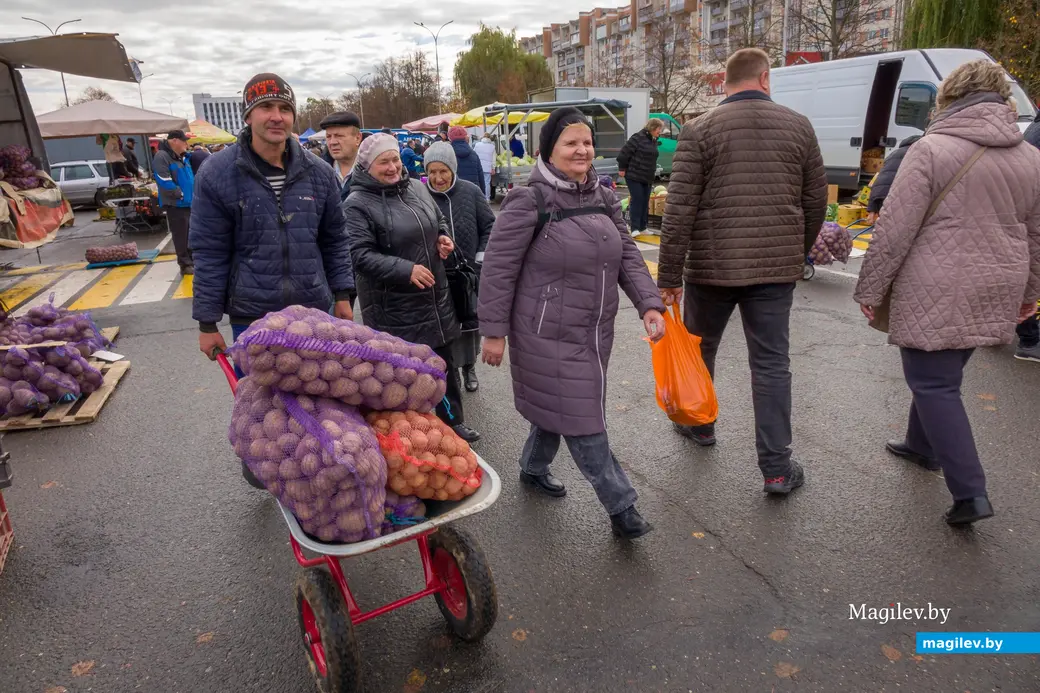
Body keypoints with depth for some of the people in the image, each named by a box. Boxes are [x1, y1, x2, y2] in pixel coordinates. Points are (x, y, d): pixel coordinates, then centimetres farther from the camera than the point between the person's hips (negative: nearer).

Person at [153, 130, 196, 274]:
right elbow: (164, 181, -20)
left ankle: (193, 260, 24)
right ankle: (186, 264, 3)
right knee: (181, 236, -2)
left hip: (190, 202, 8)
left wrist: (194, 193, 10)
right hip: (176, 204, -8)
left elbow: (191, 177, 25)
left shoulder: (182, 157, 14)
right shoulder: (162, 157, -13)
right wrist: (181, 194, -17)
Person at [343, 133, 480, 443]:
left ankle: (453, 421, 36)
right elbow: (360, 255, -21)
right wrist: (406, 270, -27)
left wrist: (443, 237, 0)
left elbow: (439, 221, 23)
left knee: (445, 364, 18)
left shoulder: (417, 188, 8)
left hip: (435, 297, 7)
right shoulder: (357, 205, -14)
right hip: (393, 309, -7)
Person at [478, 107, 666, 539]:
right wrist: (494, 331, -12)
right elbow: (498, 268, -13)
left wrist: (649, 304, -6)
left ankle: (533, 468, 45)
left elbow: (627, 255, 8)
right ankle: (621, 506, 10)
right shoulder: (529, 202, -14)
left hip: (594, 333, 8)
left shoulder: (602, 199, 8)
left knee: (560, 409, 20)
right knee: (583, 421, -2)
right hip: (549, 336, -7)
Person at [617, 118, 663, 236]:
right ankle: (635, 228, -5)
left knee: (645, 202, 8)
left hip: (647, 178, 8)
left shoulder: (654, 140, 12)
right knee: (637, 200, -9)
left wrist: (653, 172, 18)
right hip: (634, 176, -8)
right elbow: (624, 153, -15)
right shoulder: (638, 138, -14)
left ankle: (642, 227, 16)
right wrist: (622, 169, -12)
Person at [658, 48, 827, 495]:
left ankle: (698, 424, 39)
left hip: (711, 265, -2)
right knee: (771, 363, 6)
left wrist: (668, 277, -6)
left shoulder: (699, 130, -4)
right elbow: (816, 202, 9)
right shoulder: (798, 126, 5)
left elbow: (679, 210, -10)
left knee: (700, 347, 20)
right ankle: (777, 467, 9)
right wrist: (799, 252, 24)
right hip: (777, 267, 2)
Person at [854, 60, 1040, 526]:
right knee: (940, 375, 22)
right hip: (993, 293, 7)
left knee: (933, 384, -1)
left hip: (937, 292, -7)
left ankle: (970, 492, -3)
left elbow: (894, 229, -15)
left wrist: (870, 288, -7)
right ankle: (923, 446, 39)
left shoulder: (931, 149, -10)